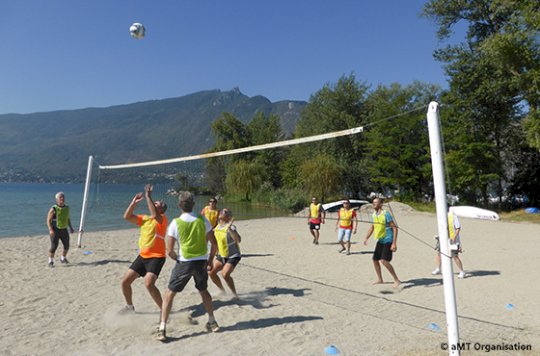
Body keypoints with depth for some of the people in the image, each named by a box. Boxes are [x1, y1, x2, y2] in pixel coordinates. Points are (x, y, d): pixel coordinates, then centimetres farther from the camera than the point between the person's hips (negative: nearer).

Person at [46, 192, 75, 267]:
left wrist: (71, 227, 10)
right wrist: (51, 230, -22)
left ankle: (63, 258, 30)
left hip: (64, 230, 5)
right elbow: (48, 220, -11)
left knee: (66, 246, 8)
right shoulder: (53, 209, -10)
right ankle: (51, 261, 8)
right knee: (54, 246, -7)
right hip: (55, 230, -5)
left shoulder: (67, 208, 7)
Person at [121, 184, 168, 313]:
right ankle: (129, 307, 33)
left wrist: (148, 196, -32)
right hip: (142, 256, 8)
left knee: (148, 283, -25)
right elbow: (127, 216, 4)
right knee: (125, 281, 9)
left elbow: (155, 214, -34)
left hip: (156, 257, -8)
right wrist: (134, 202, -7)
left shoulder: (162, 219, -11)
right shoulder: (144, 218, 9)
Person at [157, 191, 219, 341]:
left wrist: (178, 259, 10)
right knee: (203, 290, 24)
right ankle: (212, 322, 30)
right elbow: (214, 244, 0)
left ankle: (162, 329, 7)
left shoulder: (176, 223, -10)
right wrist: (210, 259, 14)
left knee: (170, 293, 11)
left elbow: (169, 251, -9)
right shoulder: (202, 220, -3)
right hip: (202, 261, 3)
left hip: (184, 262, -3)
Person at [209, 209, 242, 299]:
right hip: (221, 256, 7)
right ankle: (222, 291, 22)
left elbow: (238, 240, -41)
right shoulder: (217, 227, 0)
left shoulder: (231, 227, -23)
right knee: (211, 272, 0)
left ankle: (235, 294, -1)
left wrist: (230, 229, -50)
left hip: (233, 257, -7)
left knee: (225, 274, -23)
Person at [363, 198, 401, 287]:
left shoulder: (386, 214, -18)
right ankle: (379, 279, 29)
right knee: (375, 259, 12)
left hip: (388, 241, -8)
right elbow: (372, 227, 17)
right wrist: (366, 238, 5)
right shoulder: (374, 215, 5)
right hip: (380, 241, 8)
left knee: (384, 261, -19)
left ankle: (397, 280, -6)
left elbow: (395, 228, -19)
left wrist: (394, 243, -24)